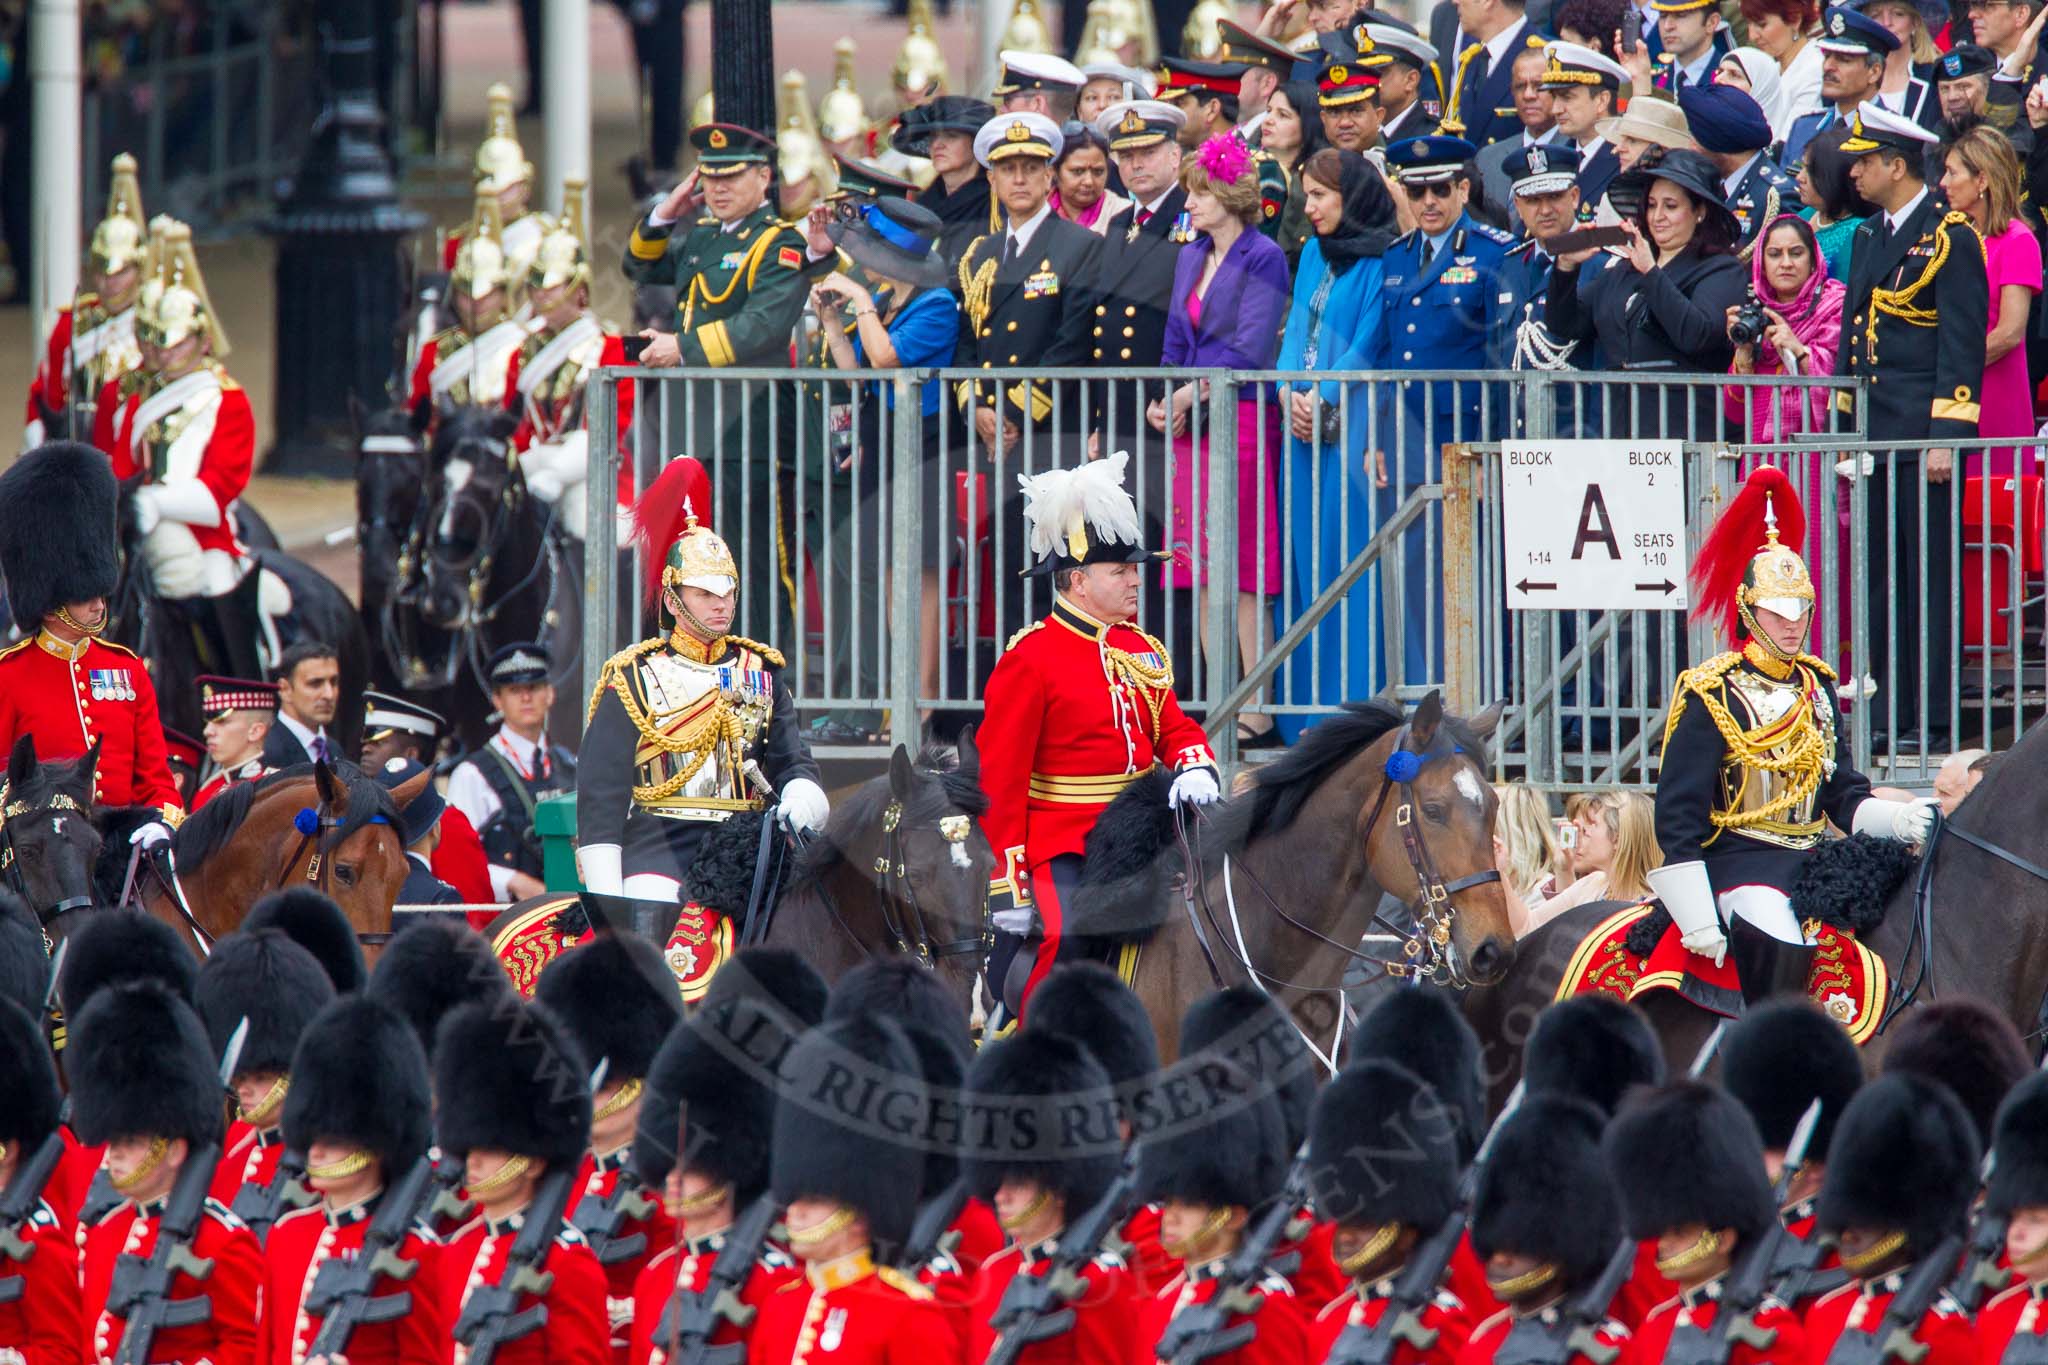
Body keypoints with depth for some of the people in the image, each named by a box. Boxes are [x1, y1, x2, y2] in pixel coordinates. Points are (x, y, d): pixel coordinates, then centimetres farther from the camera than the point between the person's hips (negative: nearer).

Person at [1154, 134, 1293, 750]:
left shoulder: (1262, 259, -7)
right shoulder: (1192, 259, 16)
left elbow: (1251, 350, -13)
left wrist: (1189, 395, -10)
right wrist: (1166, 402, 2)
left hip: (1243, 418, -8)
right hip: (1191, 425, 8)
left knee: (1242, 571, -8)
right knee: (1202, 572, 5)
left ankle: (1256, 714, -6)